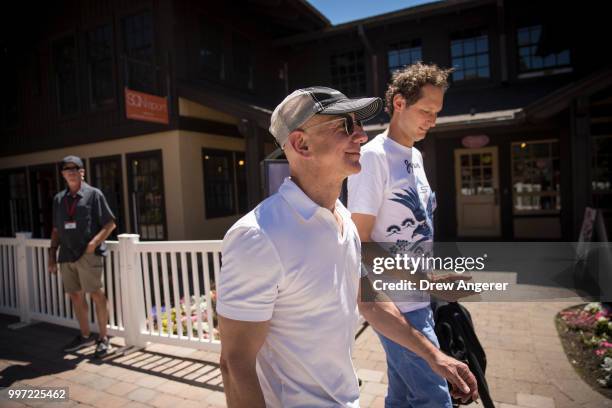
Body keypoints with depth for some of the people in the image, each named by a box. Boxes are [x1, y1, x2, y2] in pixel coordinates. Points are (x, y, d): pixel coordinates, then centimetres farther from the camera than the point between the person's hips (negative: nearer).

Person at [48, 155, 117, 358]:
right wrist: (52, 254, 12)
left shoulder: (93, 194, -1)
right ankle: (85, 336, 27)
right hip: (67, 255, 6)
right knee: (75, 295, 12)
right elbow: (56, 230, 19)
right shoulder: (58, 199, 14)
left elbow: (110, 223, -4)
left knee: (96, 294, -5)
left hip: (88, 255, -5)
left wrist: (94, 243, -15)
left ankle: (103, 338, 6)